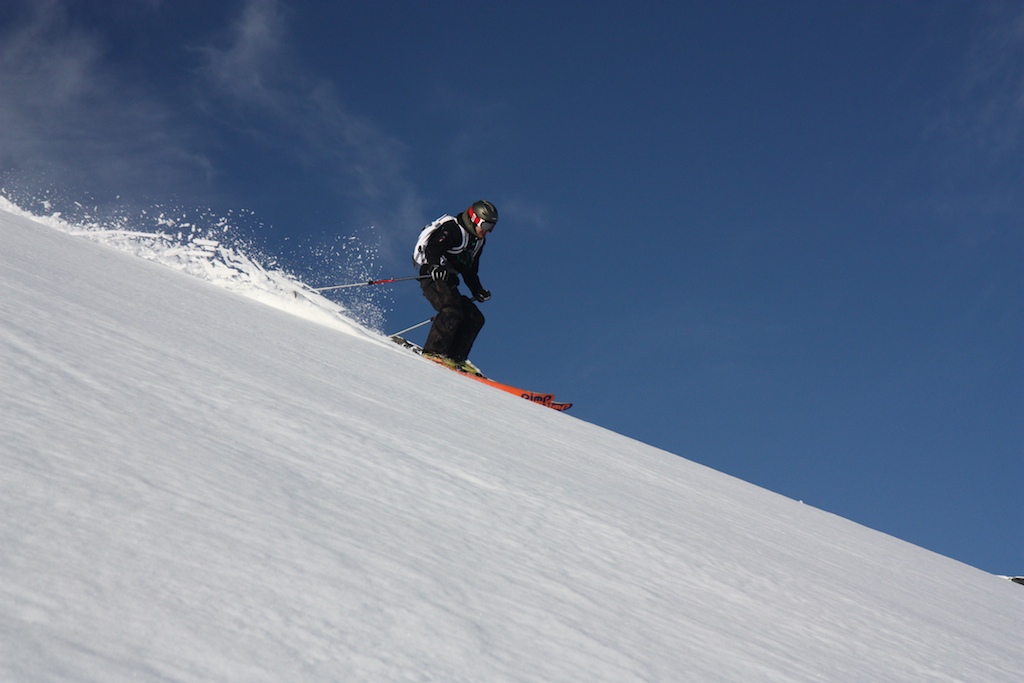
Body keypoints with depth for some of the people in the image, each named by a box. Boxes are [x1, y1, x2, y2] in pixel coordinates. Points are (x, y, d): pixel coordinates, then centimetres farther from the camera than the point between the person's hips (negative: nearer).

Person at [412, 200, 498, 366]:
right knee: (452, 311, -31)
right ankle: (433, 351, -32)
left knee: (475, 318, -1)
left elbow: (470, 272, 28)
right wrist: (436, 266, -40)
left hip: (448, 283, 9)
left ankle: (456, 358, -8)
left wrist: (478, 291, 14)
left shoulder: (477, 241, 21)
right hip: (433, 276, -9)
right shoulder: (453, 229, -6)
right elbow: (432, 248, -20)